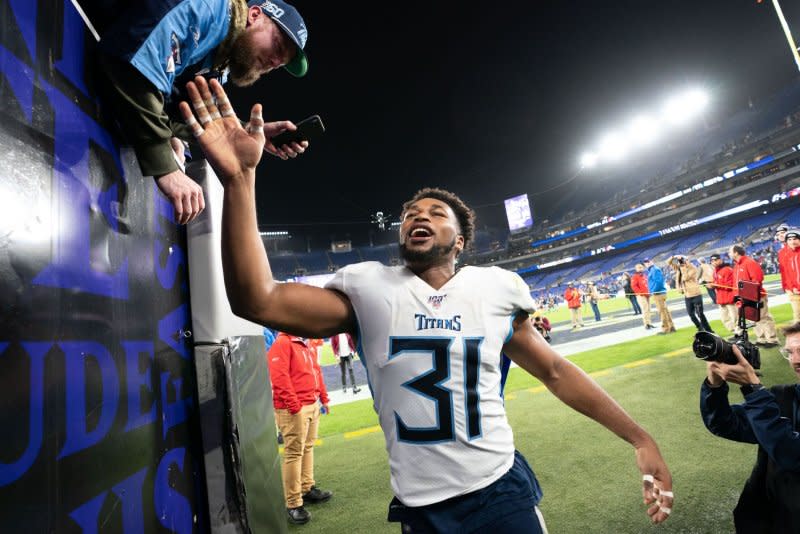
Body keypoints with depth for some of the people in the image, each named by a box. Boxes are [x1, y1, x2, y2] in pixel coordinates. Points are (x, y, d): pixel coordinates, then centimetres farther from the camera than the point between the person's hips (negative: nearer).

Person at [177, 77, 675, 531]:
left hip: (503, 488, 1)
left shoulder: (495, 288, -3)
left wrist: (640, 438, 7)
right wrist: (239, 179, -30)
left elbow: (556, 371, 7)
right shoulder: (368, 288, -9)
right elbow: (258, 300, -21)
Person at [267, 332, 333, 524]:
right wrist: (294, 406, -20)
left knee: (308, 448, 16)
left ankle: (307, 489, 30)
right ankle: (293, 505, 6)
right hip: (294, 409, -8)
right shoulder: (282, 343, -13)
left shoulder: (307, 345, 14)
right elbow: (279, 377, -20)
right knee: (294, 453, -3)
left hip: (313, 404, 8)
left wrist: (323, 397, 18)